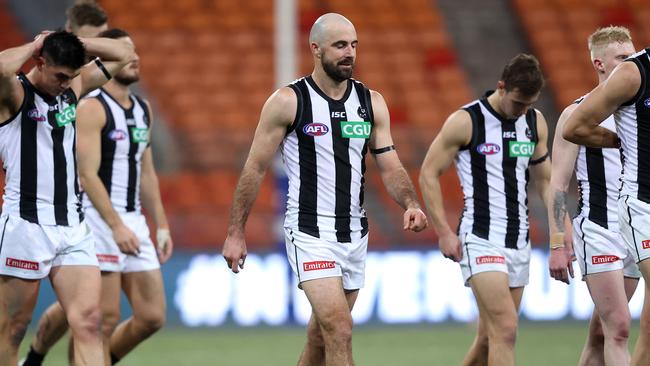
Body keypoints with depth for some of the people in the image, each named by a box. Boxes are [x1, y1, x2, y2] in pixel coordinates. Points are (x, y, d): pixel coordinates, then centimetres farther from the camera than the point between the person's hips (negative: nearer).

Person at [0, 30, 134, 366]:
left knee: (89, 320, -7)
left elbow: (123, 54, 21)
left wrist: (74, 43, 9)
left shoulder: (72, 88, 13)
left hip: (73, 227, 6)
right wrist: (34, 46, -11)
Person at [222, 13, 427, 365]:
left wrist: (410, 204, -14)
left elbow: (390, 167, 6)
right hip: (310, 233, -5)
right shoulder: (287, 101, -7)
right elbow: (254, 168, -3)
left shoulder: (372, 103, 7)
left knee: (321, 336, 12)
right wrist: (235, 233, -4)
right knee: (340, 330, -18)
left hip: (355, 234, 6)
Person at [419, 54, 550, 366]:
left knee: (490, 338, 9)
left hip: (519, 242, 6)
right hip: (480, 240, -6)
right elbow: (428, 174, -4)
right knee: (505, 328, -18)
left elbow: (544, 179, 20)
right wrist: (444, 232, -10)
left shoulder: (535, 122, 9)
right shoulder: (465, 121, -9)